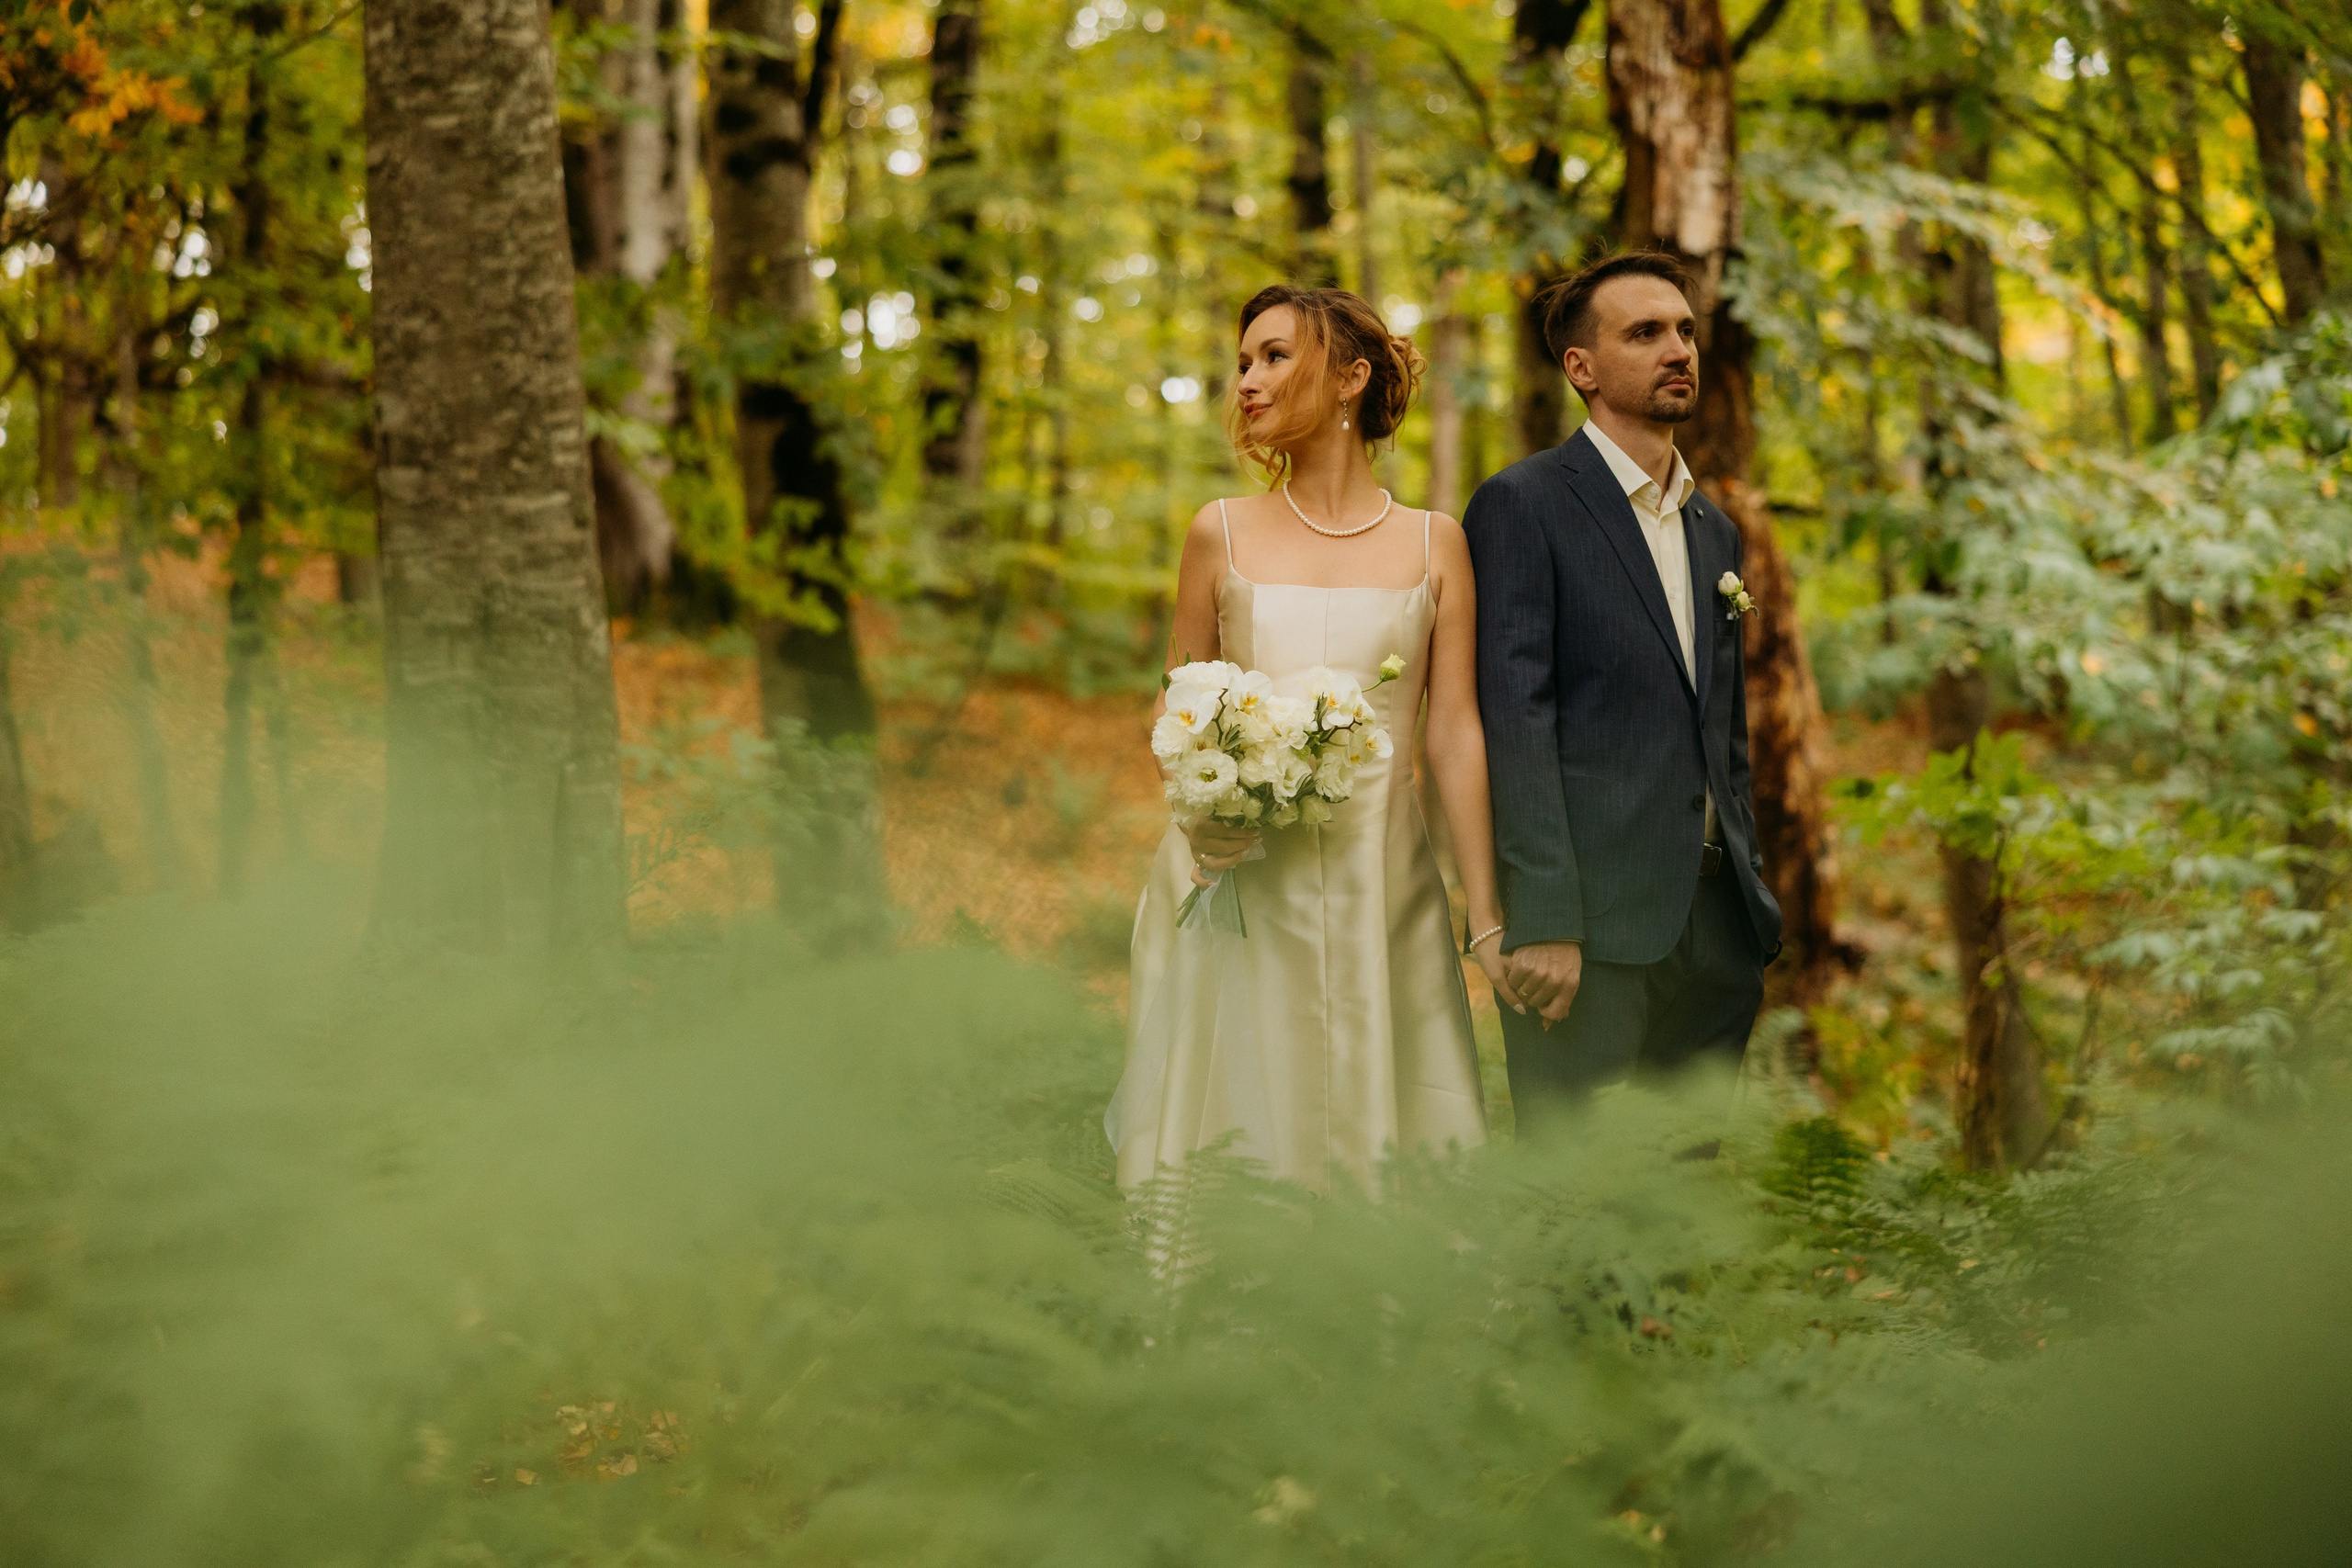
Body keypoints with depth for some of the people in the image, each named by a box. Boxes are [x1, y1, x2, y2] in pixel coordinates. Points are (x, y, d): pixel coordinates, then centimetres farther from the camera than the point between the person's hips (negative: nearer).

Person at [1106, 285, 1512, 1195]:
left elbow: (1456, 735, 3)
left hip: (1377, 887, 0)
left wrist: (1488, 921, -1)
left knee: (1377, 1158, 1)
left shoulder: (1432, 542, 6)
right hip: (1240, 889, 0)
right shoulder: (1221, 534, 7)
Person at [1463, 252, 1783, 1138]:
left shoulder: (1712, 530, 19)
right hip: (1594, 917, -7)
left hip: (1714, 923, 7)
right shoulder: (1523, 505, -4)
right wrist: (1541, 921, -19)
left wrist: (1751, 894, 17)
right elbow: (1513, 717, -12)